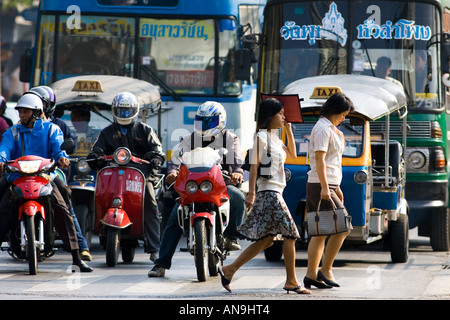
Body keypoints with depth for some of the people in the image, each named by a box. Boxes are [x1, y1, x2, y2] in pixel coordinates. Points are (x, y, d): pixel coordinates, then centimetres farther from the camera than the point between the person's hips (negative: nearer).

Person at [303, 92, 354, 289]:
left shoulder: (330, 128, 19)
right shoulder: (323, 128, -12)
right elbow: (319, 159, -19)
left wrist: (336, 188, 26)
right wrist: (325, 188, -25)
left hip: (327, 186, 10)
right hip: (321, 186, -10)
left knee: (320, 233, 7)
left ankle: (311, 275, 6)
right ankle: (325, 271, -9)